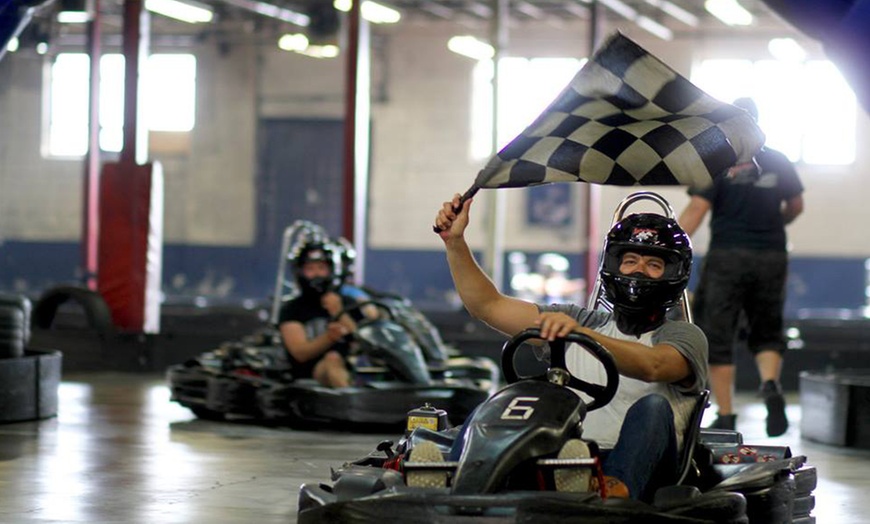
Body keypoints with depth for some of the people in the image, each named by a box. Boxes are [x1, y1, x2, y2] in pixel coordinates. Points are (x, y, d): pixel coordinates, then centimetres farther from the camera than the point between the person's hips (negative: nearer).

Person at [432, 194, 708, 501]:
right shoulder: (580, 321, 25)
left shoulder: (685, 337, 10)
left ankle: (616, 492, -58)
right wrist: (455, 242, 8)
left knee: (652, 406, -31)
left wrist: (580, 334, -31)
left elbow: (651, 366, -16)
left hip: (632, 467, -3)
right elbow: (488, 305, 21)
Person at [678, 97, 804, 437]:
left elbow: (696, 209, -12)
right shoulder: (778, 162, 7)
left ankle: (725, 417, 4)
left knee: (718, 338, 5)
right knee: (766, 333, 16)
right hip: (771, 258, 3)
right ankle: (771, 384, -14)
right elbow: (796, 207, 15)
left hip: (727, 258, -3)